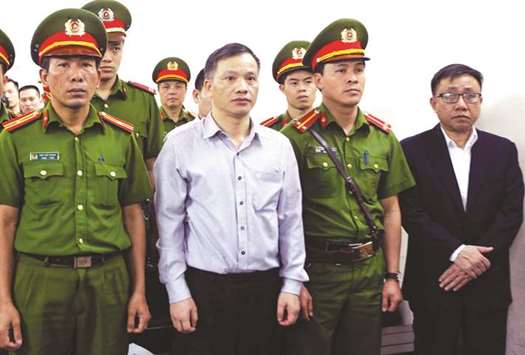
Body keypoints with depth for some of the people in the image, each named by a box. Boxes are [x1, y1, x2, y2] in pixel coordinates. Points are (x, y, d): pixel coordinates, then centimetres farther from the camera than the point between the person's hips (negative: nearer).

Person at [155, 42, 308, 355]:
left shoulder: (279, 145, 5)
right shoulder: (181, 143, -4)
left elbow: (291, 220, 8)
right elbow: (170, 222, -3)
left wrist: (292, 283, 4)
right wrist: (177, 291, -6)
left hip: (265, 287, 3)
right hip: (204, 287, -3)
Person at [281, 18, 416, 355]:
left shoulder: (383, 137, 5)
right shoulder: (297, 137, -9)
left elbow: (390, 209, 9)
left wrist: (392, 275, 7)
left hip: (370, 273, 4)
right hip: (315, 271, -4)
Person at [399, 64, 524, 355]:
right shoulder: (412, 150, -1)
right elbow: (411, 213, -9)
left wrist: (477, 259, -13)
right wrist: (457, 252, -18)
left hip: (488, 283, 2)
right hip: (433, 282, -2)